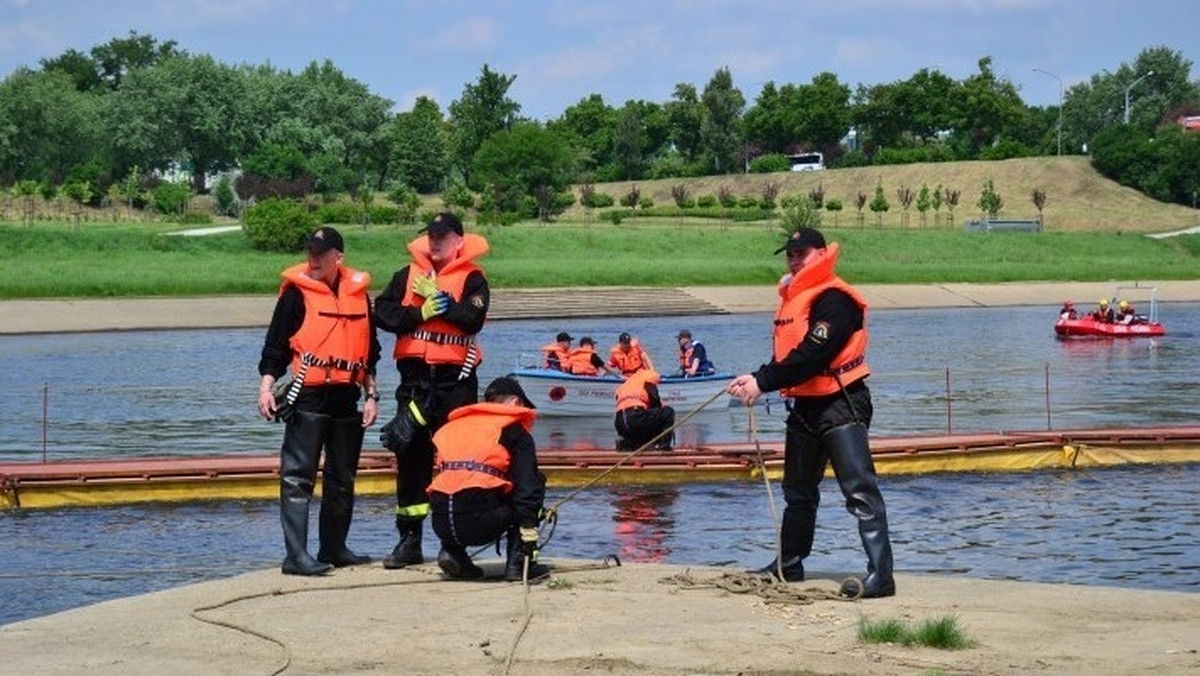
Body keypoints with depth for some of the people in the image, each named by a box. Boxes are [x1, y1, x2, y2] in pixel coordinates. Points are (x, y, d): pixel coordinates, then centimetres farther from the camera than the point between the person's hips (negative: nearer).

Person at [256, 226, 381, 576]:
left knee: (342, 478, 13)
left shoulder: (358, 292, 11)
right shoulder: (296, 292, -3)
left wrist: (371, 394, 15)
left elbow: (369, 350, 19)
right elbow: (276, 344, -2)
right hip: (307, 399, -5)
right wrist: (266, 386, -11)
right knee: (298, 478, -9)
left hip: (346, 399, 6)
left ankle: (334, 547, 24)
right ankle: (296, 554, -10)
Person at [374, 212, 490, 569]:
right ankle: (409, 539, 12)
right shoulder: (408, 275, 11)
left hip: (455, 379, -4)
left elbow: (472, 318, -16)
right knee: (410, 457, 6)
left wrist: (437, 297, -11)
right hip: (414, 376, 4)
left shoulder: (472, 278, 1)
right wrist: (421, 313, -11)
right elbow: (383, 312, 0)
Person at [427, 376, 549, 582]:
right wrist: (530, 539, 1)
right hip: (480, 522, -6)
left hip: (441, 525, 6)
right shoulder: (514, 429, 13)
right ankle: (518, 562, 9)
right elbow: (526, 486, 3)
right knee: (536, 480, 18)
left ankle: (452, 551, 15)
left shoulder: (449, 427, 28)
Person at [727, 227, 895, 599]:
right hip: (805, 406, 10)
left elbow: (811, 356, -24)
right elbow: (784, 355, 15)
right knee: (798, 491, 21)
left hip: (841, 404, -10)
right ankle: (788, 564, 34)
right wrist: (756, 378, -2)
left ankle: (880, 574, -19)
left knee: (859, 490, -15)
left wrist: (763, 381, -21)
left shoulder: (834, 299, -16)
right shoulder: (792, 298, 15)